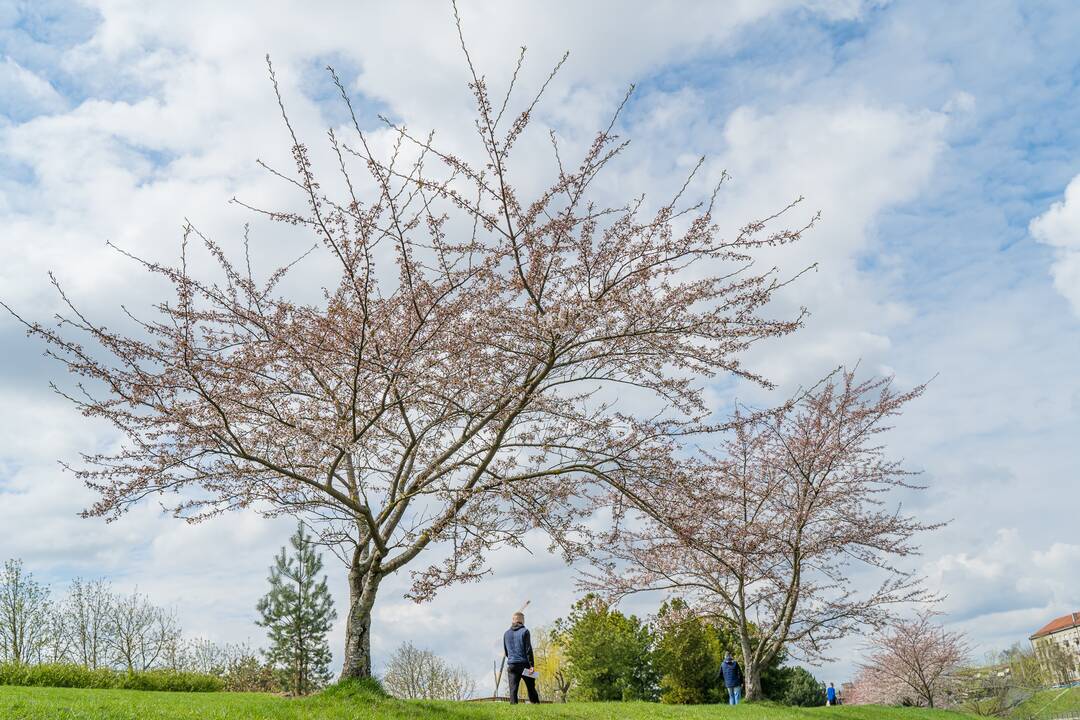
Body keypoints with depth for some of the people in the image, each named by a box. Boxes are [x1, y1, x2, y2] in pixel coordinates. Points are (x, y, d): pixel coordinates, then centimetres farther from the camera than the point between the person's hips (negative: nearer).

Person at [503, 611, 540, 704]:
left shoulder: (506, 634, 9)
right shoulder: (524, 631, -5)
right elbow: (528, 649, -11)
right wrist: (531, 665, -11)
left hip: (511, 665, 3)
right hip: (524, 664, -3)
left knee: (513, 690, 2)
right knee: (531, 689, 7)